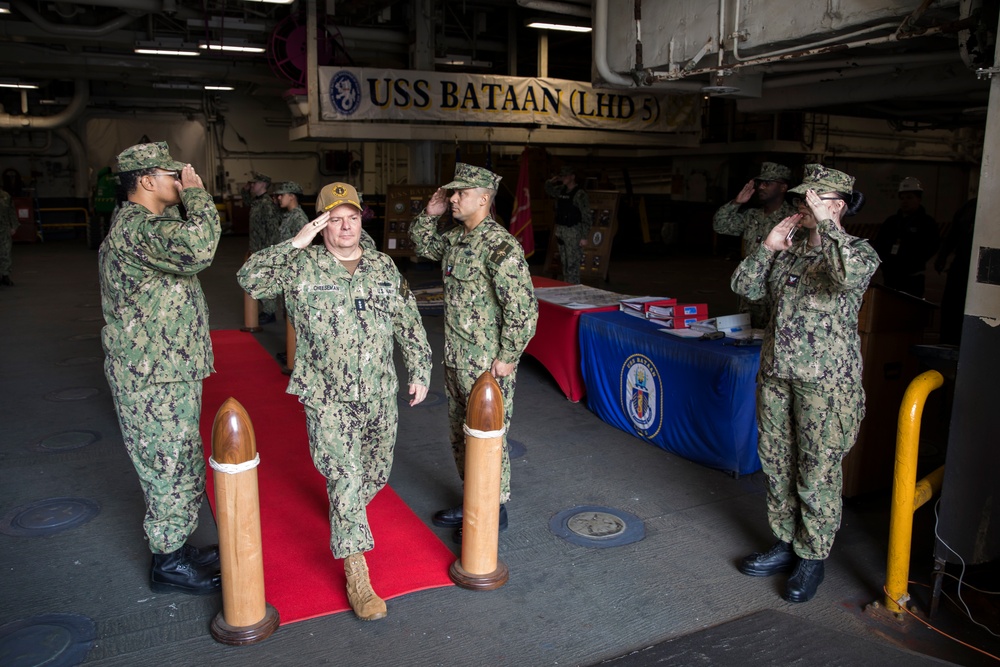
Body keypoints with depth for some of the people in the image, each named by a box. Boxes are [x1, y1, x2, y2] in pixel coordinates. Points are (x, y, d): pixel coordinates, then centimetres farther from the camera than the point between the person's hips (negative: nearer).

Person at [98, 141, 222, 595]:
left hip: (168, 374, 11)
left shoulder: (139, 225, 15)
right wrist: (196, 192, -26)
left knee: (179, 468, 20)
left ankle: (176, 548, 34)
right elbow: (197, 246, -40)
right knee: (169, 471, 3)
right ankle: (168, 565, 19)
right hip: (155, 382, -11)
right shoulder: (136, 227, -20)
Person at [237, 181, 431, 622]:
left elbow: (409, 324, 12)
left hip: (380, 394, 4)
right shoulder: (301, 266, -3)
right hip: (328, 398, -4)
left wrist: (419, 371, 9)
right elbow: (250, 279, -16)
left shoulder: (384, 267, 7)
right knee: (345, 479, -8)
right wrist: (296, 243, -17)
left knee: (376, 473, 18)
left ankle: (347, 519, 50)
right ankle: (356, 575, 1)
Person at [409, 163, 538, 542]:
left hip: (488, 364, -9)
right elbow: (421, 245, 26)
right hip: (456, 360, 9)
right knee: (459, 434, 20)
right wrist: (430, 213, 8)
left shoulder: (500, 246, -21)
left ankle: (495, 511, 21)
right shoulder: (455, 239, 6)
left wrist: (508, 357, -19)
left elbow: (523, 307, -24)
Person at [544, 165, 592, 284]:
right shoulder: (561, 190, 10)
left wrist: (584, 237, -17)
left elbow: (587, 217, -13)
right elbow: (548, 190, 31)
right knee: (564, 262, 13)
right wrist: (551, 181, 9)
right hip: (561, 230, 8)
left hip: (573, 231, -8)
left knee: (572, 263, -8)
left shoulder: (580, 194, -11)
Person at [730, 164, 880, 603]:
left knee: (817, 473, 2)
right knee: (777, 463, 14)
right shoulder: (790, 250, 10)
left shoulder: (859, 251, -6)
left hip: (825, 381, -6)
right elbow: (744, 286, 8)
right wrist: (767, 248, -3)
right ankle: (786, 545, 31)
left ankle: (812, 559, 19)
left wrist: (827, 224, -25)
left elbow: (850, 275, -31)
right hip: (776, 373, 6)